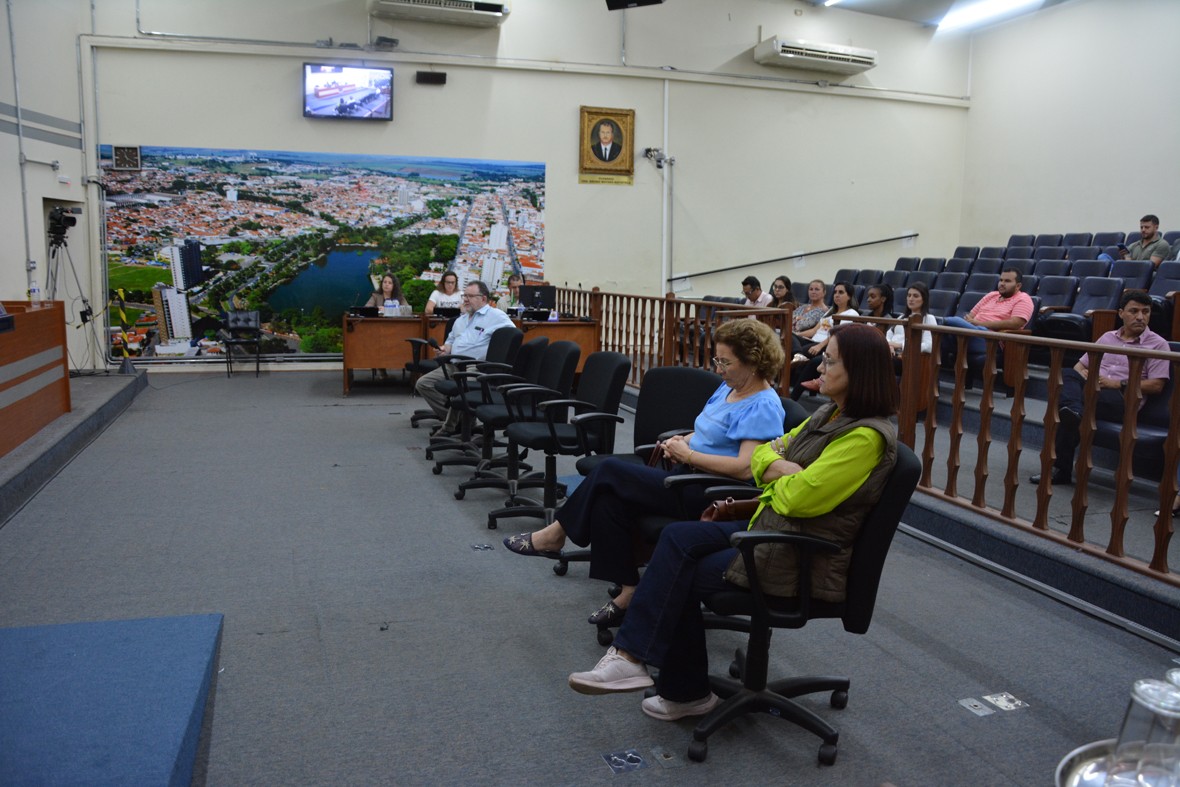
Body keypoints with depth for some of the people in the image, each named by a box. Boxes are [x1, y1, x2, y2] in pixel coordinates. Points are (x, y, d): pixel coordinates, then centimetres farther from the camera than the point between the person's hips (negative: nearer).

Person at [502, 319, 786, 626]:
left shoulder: (763, 407, -14)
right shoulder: (728, 388, 15)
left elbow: (746, 468, -25)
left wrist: (688, 455, -16)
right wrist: (683, 441, 2)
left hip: (711, 495, -9)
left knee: (609, 472, -16)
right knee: (608, 500, -15)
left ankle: (555, 535, 3)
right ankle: (628, 590, -10)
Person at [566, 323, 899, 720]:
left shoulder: (867, 436, -20)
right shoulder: (830, 414, 10)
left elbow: (800, 497, -26)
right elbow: (763, 453, 13)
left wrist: (776, 475, -4)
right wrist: (780, 468, -10)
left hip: (802, 558, -9)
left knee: (681, 578, -10)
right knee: (677, 537, -7)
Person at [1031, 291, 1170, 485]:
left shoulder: (1158, 344, 9)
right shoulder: (1107, 337, 24)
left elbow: (1156, 385, -2)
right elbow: (1080, 365, 24)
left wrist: (1119, 384, -12)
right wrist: (1082, 374, -2)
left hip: (1123, 399, -5)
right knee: (1066, 375, -30)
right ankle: (1073, 412, -55)